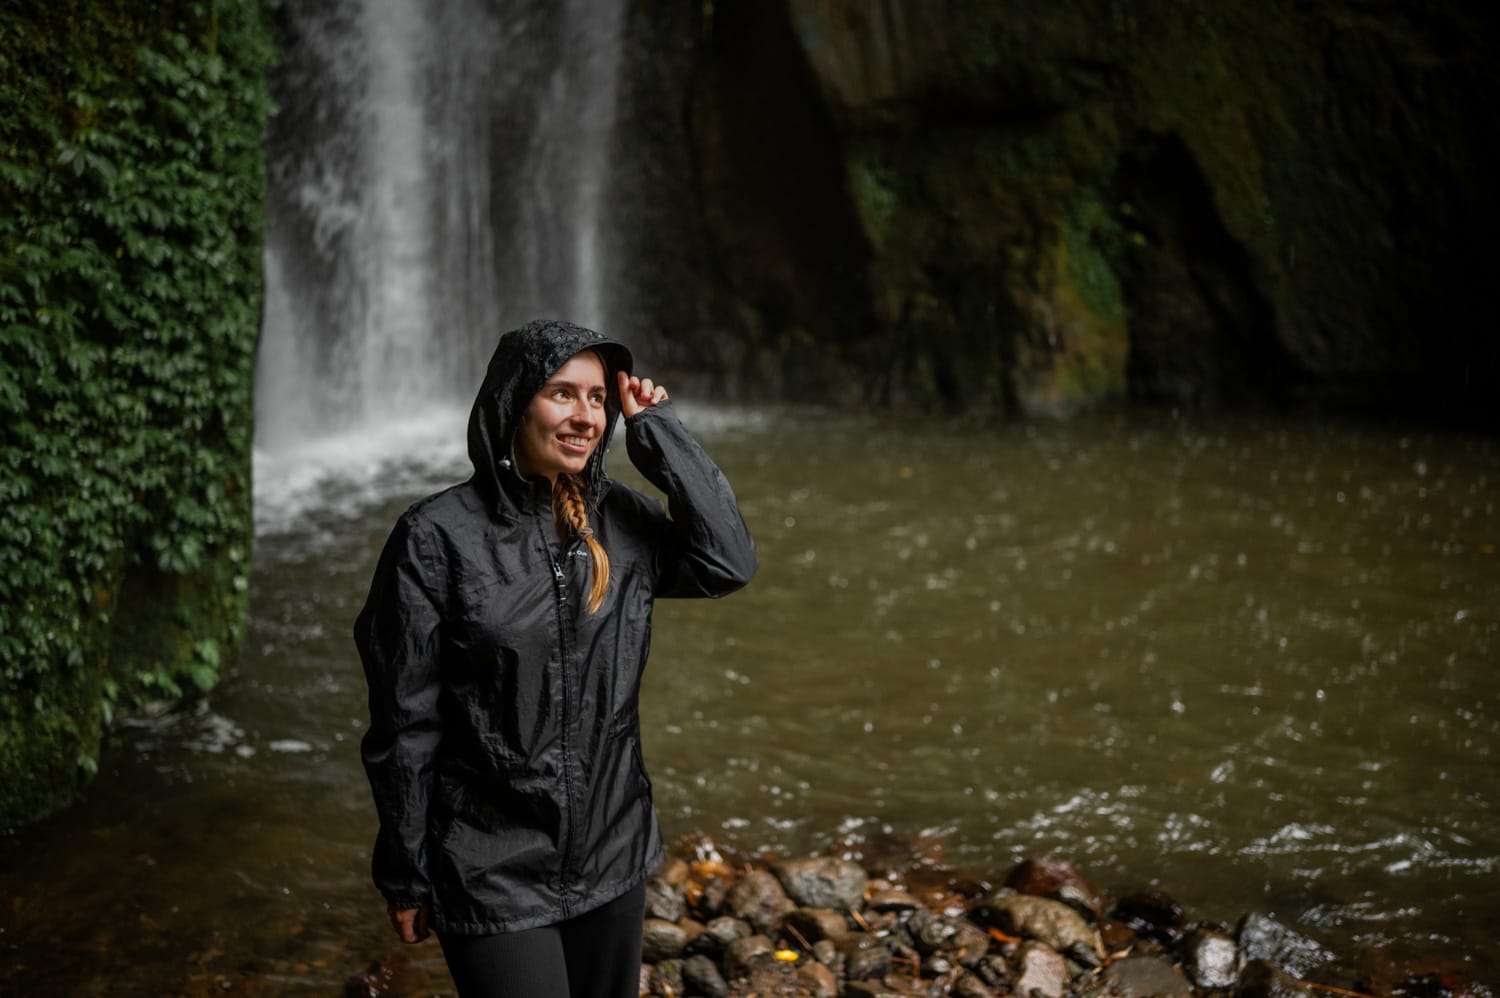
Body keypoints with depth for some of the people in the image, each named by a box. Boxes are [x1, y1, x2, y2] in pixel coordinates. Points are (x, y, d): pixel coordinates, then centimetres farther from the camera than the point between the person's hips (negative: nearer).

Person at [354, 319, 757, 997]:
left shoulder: (620, 521, 1)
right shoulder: (437, 538, -13)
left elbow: (729, 564, -14)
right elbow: (405, 723, -9)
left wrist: (654, 430, -11)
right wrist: (405, 878, -5)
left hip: (612, 859, 5)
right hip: (495, 879, -5)